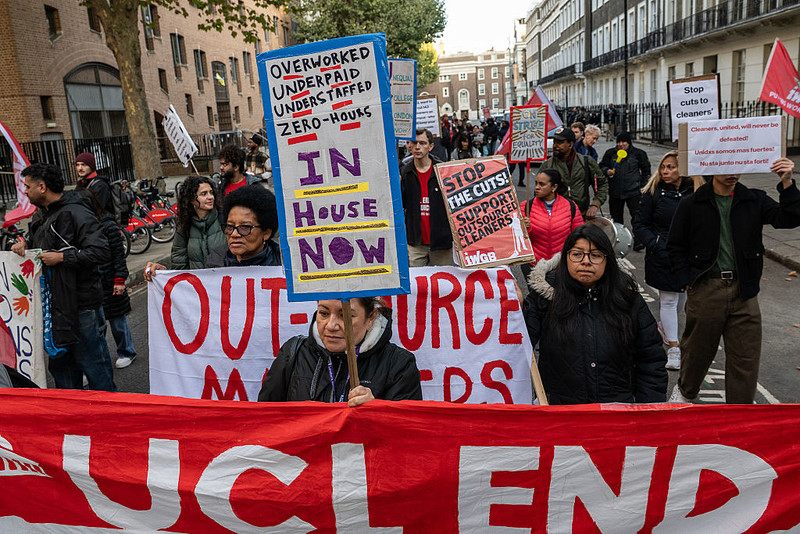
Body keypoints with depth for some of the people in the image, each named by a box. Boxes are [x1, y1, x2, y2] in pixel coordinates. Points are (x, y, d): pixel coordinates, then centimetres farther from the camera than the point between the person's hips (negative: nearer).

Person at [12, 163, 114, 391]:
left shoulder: (75, 213, -16)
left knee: (92, 363, 1)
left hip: (80, 304, -9)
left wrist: (61, 257, -21)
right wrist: (25, 246, 7)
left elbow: (101, 252, -25)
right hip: (54, 303, 9)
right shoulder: (41, 215, 13)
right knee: (60, 365, 19)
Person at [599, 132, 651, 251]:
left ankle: (638, 241, -8)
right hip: (615, 191, 2)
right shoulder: (610, 153, 5)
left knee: (637, 215, -10)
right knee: (616, 217, 9)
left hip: (633, 191, -2)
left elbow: (646, 171, 12)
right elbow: (601, 166, 13)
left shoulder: (638, 154, 3)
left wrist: (643, 186, 6)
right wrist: (607, 171, -9)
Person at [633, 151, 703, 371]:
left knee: (681, 299, 16)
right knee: (669, 300, 1)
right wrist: (656, 245, -14)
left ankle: (664, 327, 44)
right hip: (663, 257, -3)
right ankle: (673, 348, 11)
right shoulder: (654, 193, -5)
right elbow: (640, 224, -2)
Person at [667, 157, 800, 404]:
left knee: (746, 357, 6)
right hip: (705, 289, -2)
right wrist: (689, 281, -4)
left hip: (743, 290, 2)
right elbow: (675, 247, 3)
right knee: (698, 349, 12)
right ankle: (685, 390, 40)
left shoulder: (754, 200, 5)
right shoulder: (691, 204, -1)